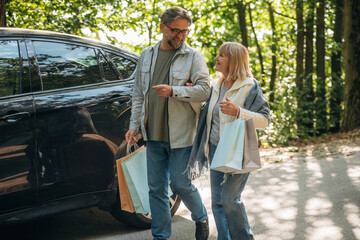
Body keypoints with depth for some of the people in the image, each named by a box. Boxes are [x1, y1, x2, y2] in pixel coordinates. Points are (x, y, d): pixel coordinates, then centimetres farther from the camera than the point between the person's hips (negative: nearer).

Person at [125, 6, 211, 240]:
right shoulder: (147, 56, 11)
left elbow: (204, 90, -12)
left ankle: (201, 218, 29)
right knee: (156, 188, 9)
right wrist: (134, 125, 11)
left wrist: (173, 91, -22)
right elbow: (138, 93, 16)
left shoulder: (193, 57, -3)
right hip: (154, 134, 5)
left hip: (180, 134, -4)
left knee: (180, 183, 0)